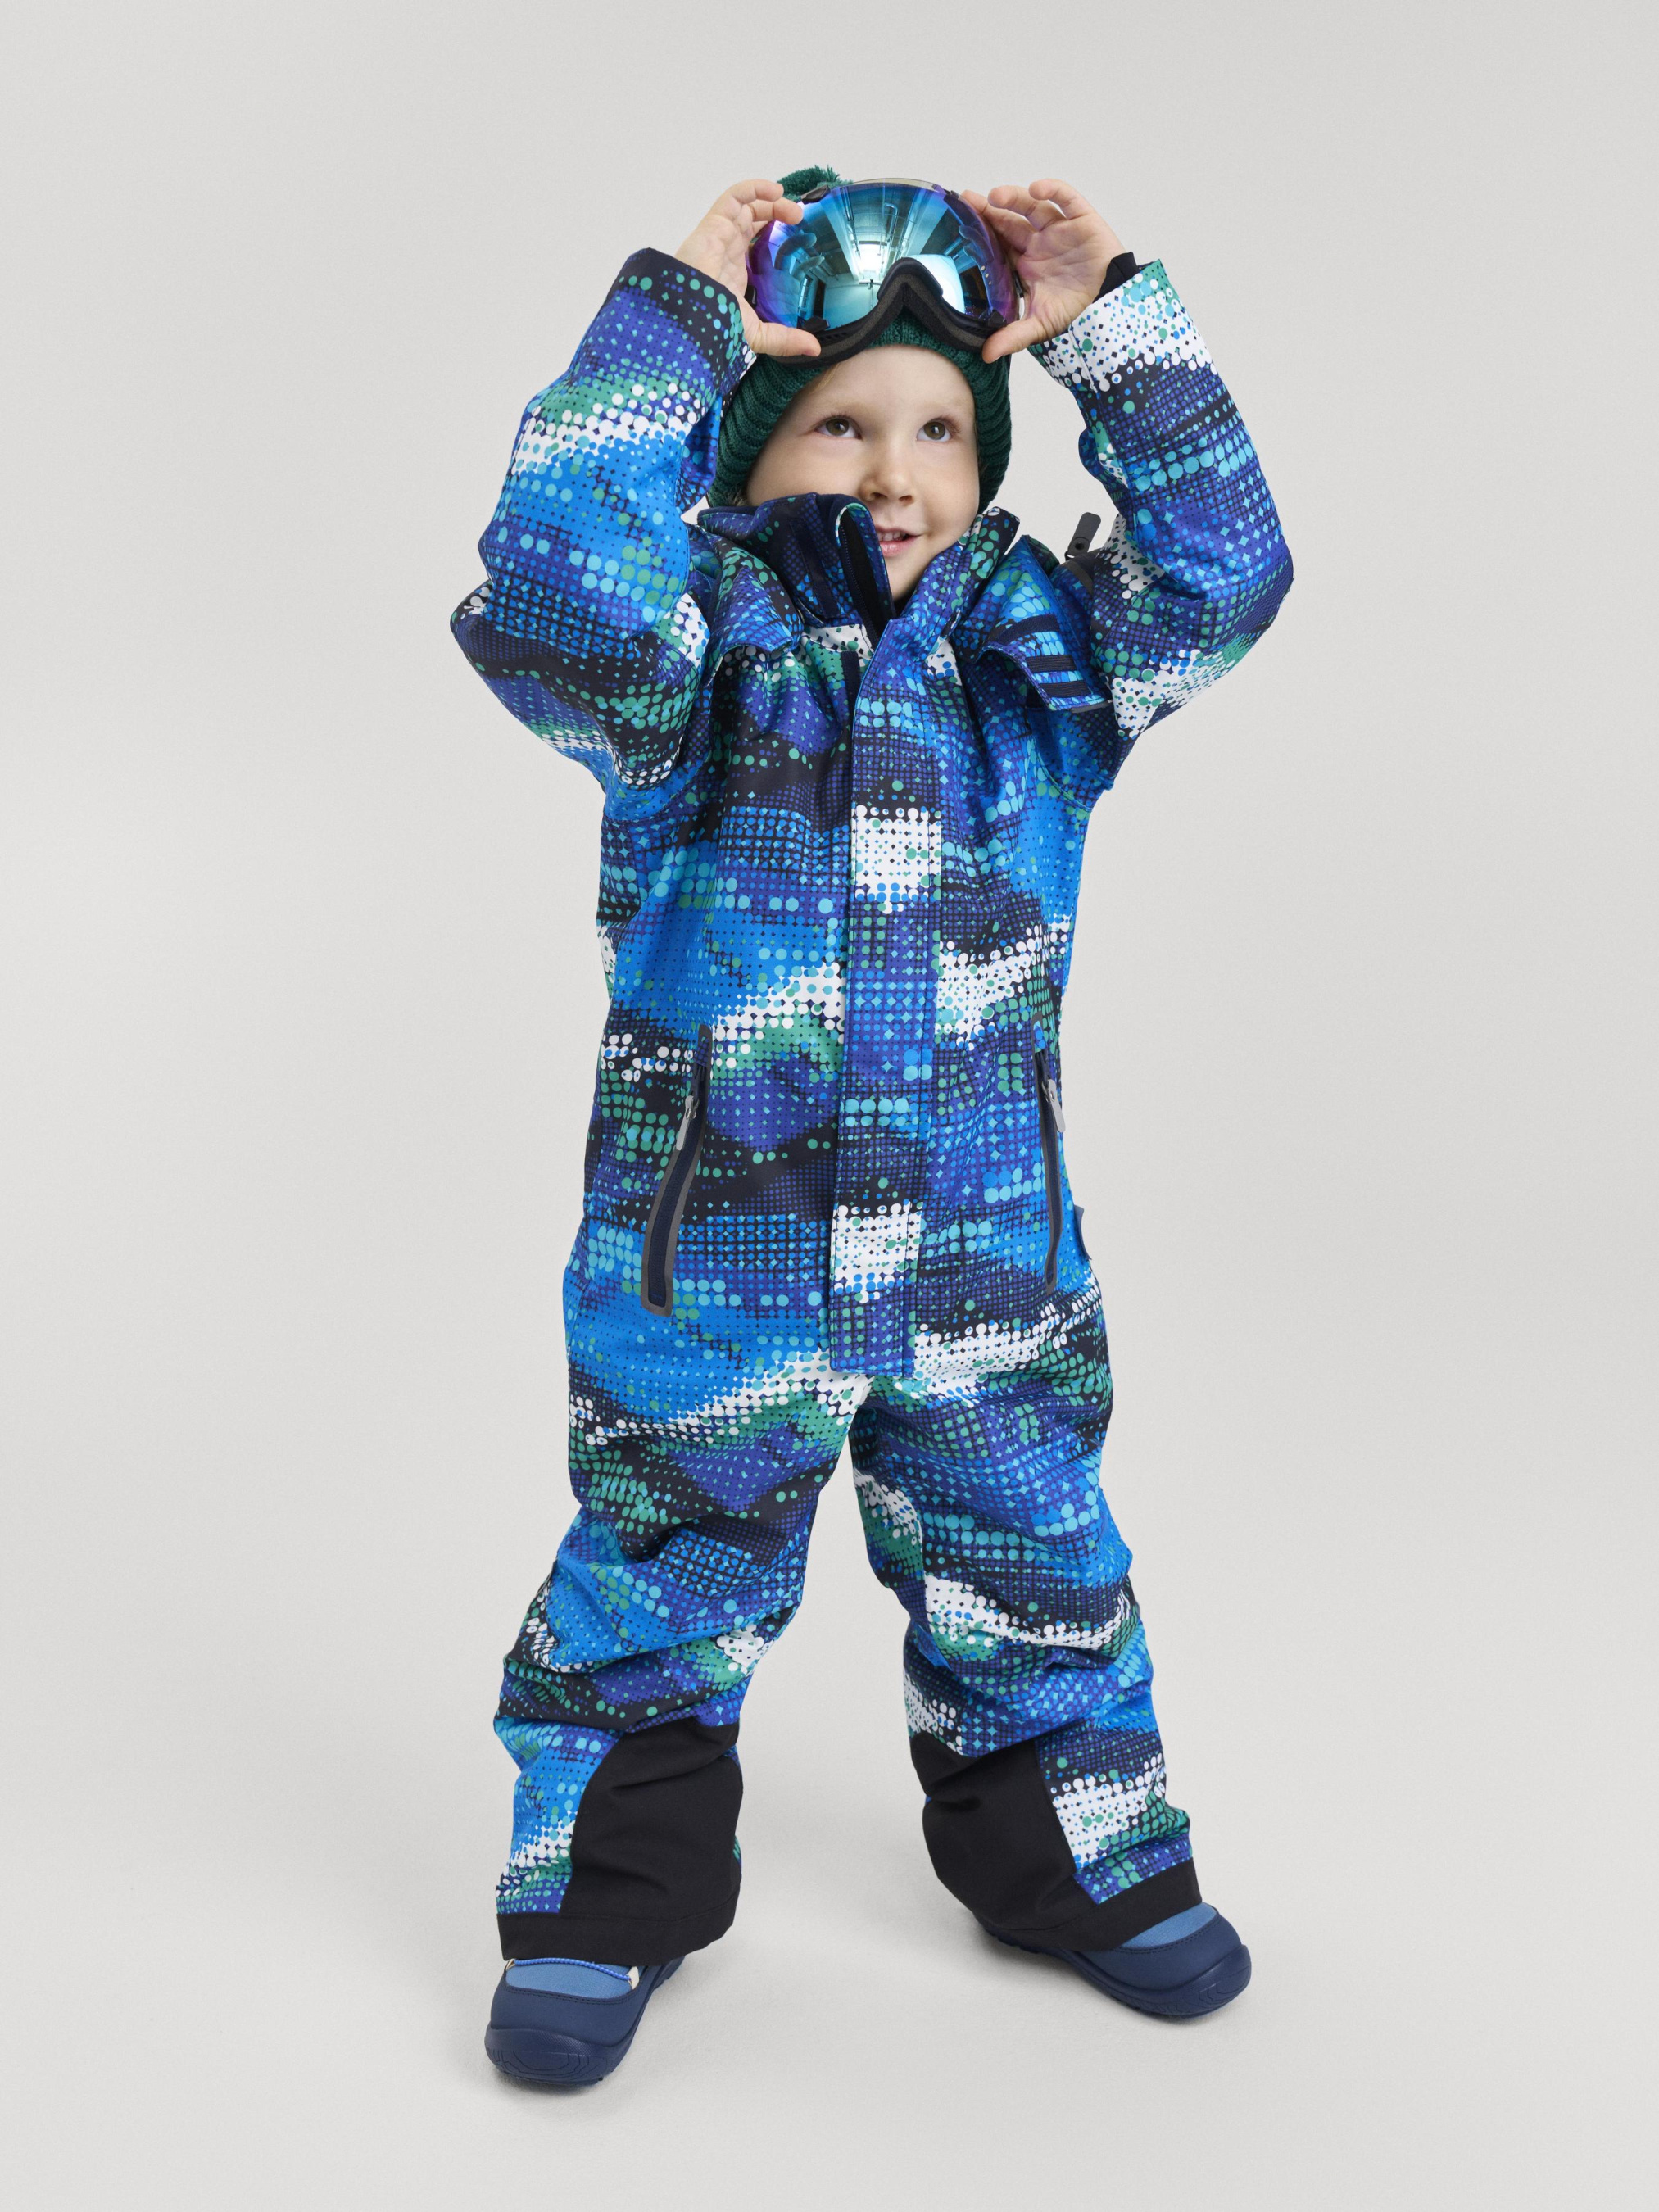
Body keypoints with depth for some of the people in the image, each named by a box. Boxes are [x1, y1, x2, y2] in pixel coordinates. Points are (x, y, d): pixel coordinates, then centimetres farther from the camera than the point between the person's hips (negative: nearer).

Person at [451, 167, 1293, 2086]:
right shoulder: (697, 643, -7)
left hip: (989, 1246, 3)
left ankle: (1077, 1858, 41)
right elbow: (555, 593, -27)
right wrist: (671, 322, -23)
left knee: (1028, 1565, 18)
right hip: (716, 1245, -3)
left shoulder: (1033, 648, 4)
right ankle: (611, 1894, 33)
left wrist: (1110, 327, -8)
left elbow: (1224, 568, -4)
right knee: (666, 1570, 11)